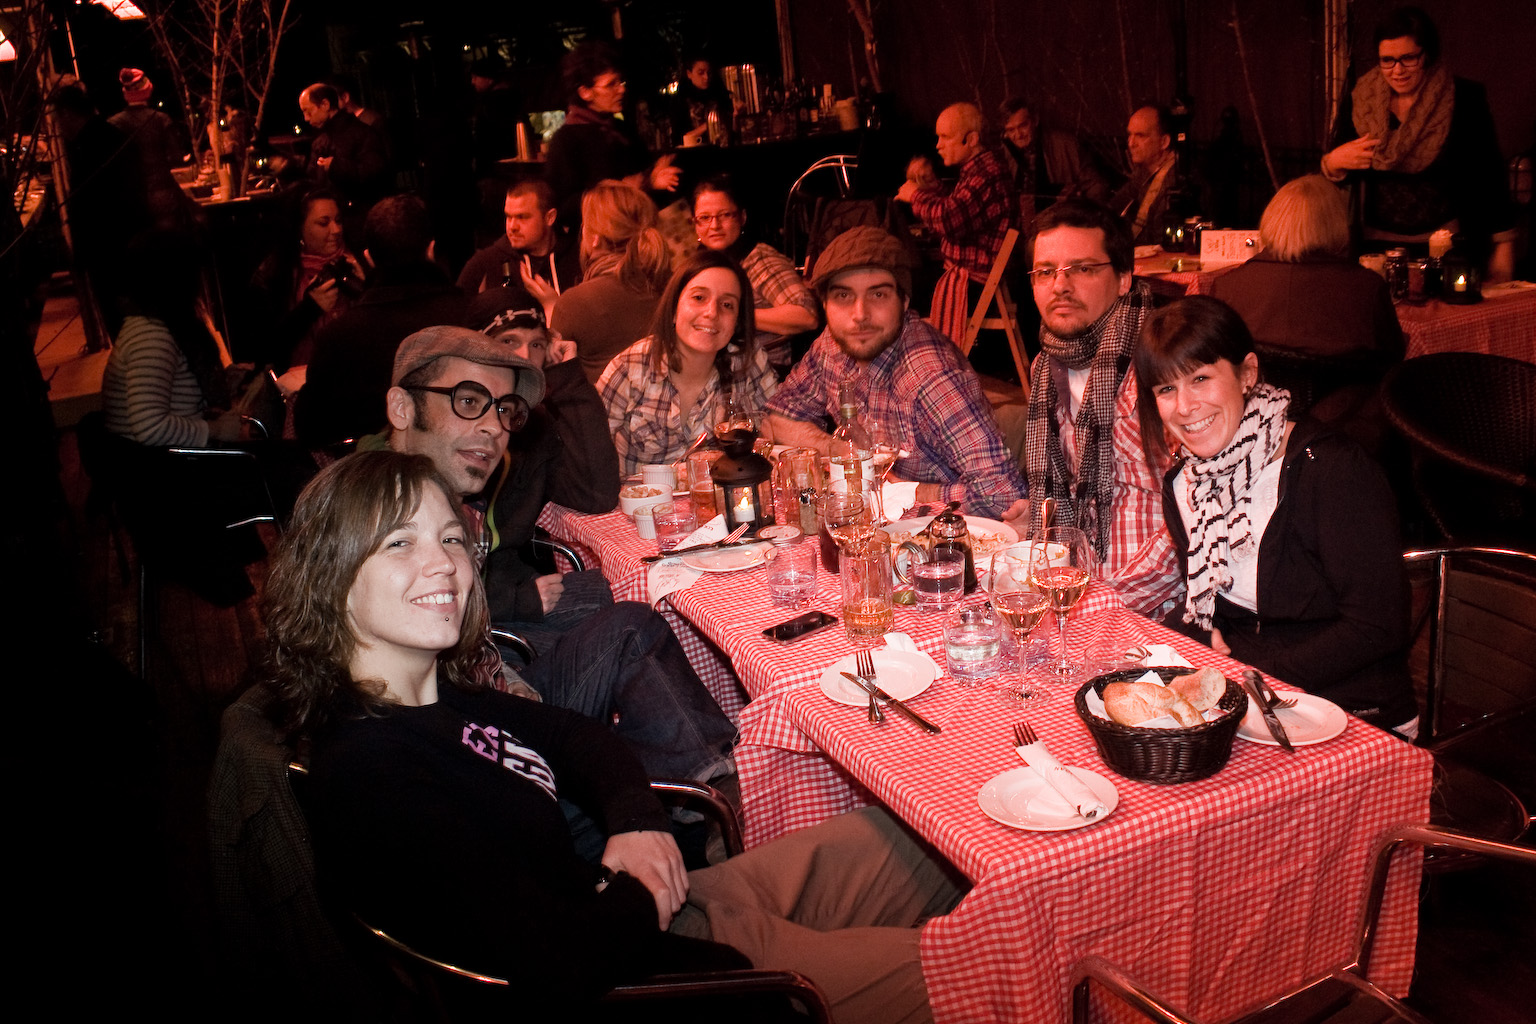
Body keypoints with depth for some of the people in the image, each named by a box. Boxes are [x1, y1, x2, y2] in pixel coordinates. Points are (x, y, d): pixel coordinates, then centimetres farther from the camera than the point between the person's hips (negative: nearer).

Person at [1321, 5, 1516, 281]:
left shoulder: (1465, 99, -3)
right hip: (1377, 245, 1)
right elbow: (1339, 181, 8)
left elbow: (1490, 175, 0)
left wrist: (1504, 247, 0)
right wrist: (1333, 163, -16)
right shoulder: (1358, 103, 1)